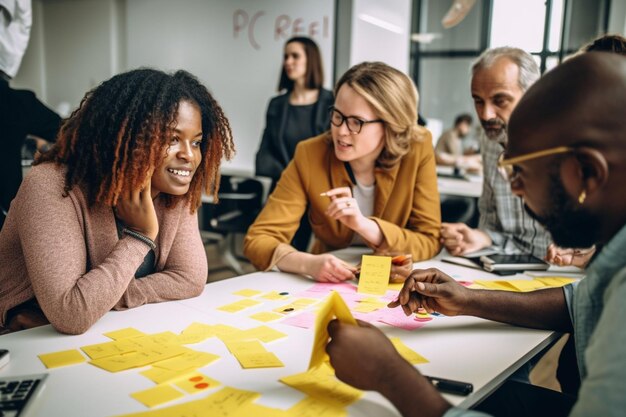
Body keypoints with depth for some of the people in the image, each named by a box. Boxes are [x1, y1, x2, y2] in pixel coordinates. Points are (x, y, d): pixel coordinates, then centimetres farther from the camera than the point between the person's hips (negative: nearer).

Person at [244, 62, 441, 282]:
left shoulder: (417, 151, -14)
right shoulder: (310, 156, -16)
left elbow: (429, 242, -13)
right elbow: (258, 239, -17)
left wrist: (364, 225, -29)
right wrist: (308, 264, -37)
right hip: (329, 285, 0)